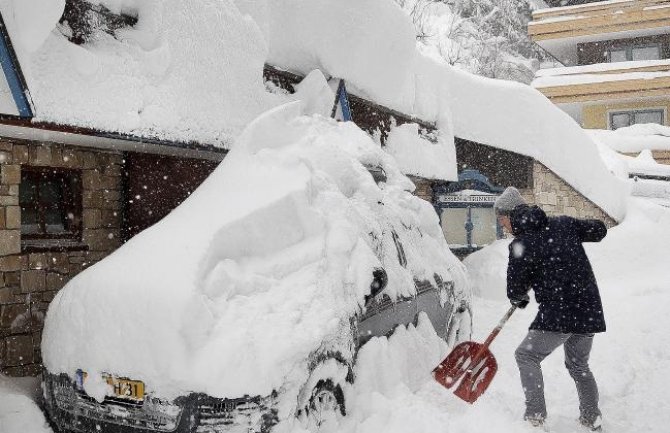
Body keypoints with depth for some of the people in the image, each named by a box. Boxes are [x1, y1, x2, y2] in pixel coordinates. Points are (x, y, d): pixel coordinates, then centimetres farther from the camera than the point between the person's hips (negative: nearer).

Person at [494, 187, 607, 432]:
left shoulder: (521, 245, -9)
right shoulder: (564, 224, 6)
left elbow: (514, 290, -3)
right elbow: (599, 230, 18)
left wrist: (519, 299, 20)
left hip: (558, 314, -7)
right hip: (589, 310, 7)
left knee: (527, 356, 6)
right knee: (579, 366, 23)